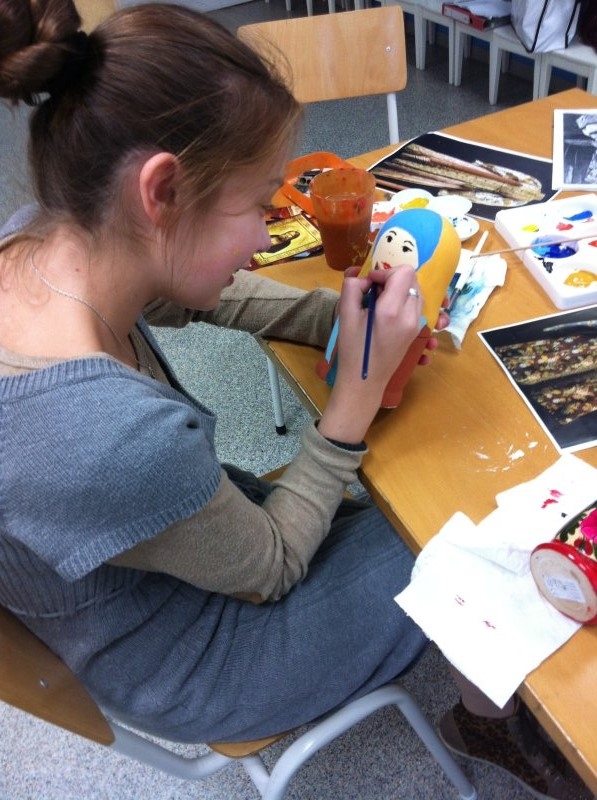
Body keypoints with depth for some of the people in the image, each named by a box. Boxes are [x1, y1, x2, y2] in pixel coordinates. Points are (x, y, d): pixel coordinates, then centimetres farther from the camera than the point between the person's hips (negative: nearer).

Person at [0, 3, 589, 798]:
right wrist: (361, 389, -23)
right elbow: (270, 569, -22)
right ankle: (491, 714, 42)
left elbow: (198, 295, 1)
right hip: (190, 667, -6)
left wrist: (352, 314, -10)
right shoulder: (124, 440, -43)